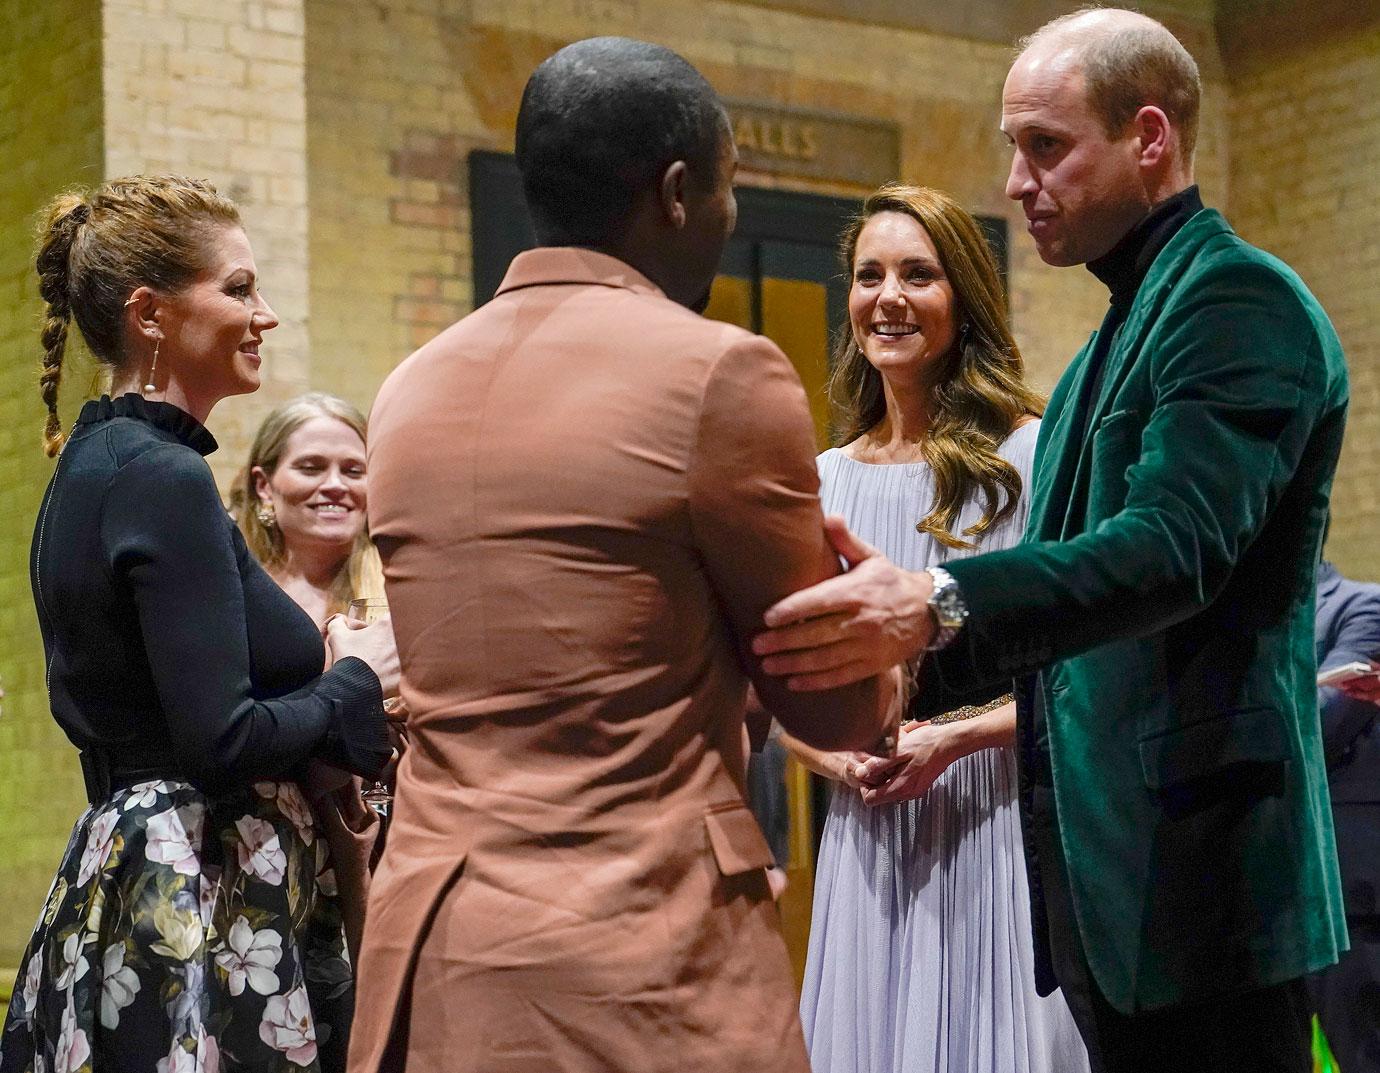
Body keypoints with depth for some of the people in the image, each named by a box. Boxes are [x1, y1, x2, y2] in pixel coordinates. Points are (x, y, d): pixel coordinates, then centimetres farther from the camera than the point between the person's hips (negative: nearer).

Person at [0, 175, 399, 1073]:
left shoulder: (93, 462, 13)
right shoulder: (164, 477, -16)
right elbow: (221, 738, -22)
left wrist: (324, 665, 13)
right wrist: (358, 681, -6)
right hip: (202, 904, -10)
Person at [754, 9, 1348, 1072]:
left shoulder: (1240, 298, -11)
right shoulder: (1123, 328, 19)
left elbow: (1175, 545, -26)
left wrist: (939, 605, -38)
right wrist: (907, 674, 8)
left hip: (1197, 866, -9)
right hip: (1104, 867, 9)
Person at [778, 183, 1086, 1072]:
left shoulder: (1033, 456, -5)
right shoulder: (823, 482, 9)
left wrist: (955, 738, -17)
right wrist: (841, 759, -6)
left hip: (1001, 831, -4)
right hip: (871, 840, 4)